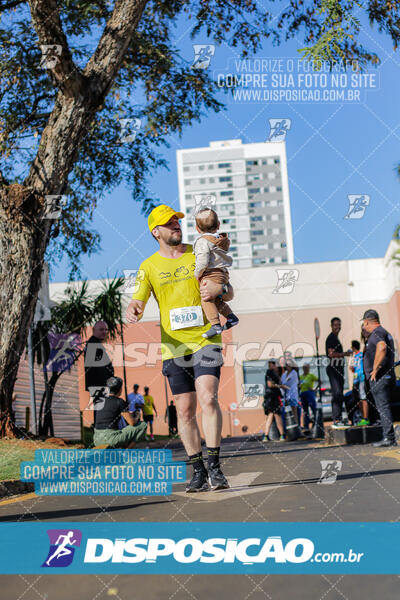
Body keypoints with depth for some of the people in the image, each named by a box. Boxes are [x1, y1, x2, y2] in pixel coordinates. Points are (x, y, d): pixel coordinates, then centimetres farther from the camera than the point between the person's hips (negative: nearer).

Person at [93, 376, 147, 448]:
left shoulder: (97, 400, 11)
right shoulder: (119, 402, -8)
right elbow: (132, 423, -8)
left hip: (97, 440, 8)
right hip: (110, 438, -8)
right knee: (143, 425, 1)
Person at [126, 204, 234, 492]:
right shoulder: (149, 266, 9)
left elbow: (230, 293, 12)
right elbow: (137, 303, 1)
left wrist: (220, 289, -13)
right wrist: (133, 312, -24)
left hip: (205, 339, -1)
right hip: (173, 345, 1)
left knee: (207, 398, -19)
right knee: (185, 410, 3)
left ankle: (215, 466, -13)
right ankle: (198, 472, 13)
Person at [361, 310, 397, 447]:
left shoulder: (377, 333, -10)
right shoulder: (385, 332, 22)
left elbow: (382, 347, -31)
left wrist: (375, 369, -24)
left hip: (379, 378, -10)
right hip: (388, 376, 10)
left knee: (383, 407, -9)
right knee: (384, 407, 12)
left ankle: (388, 438, -11)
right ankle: (390, 439, 13)